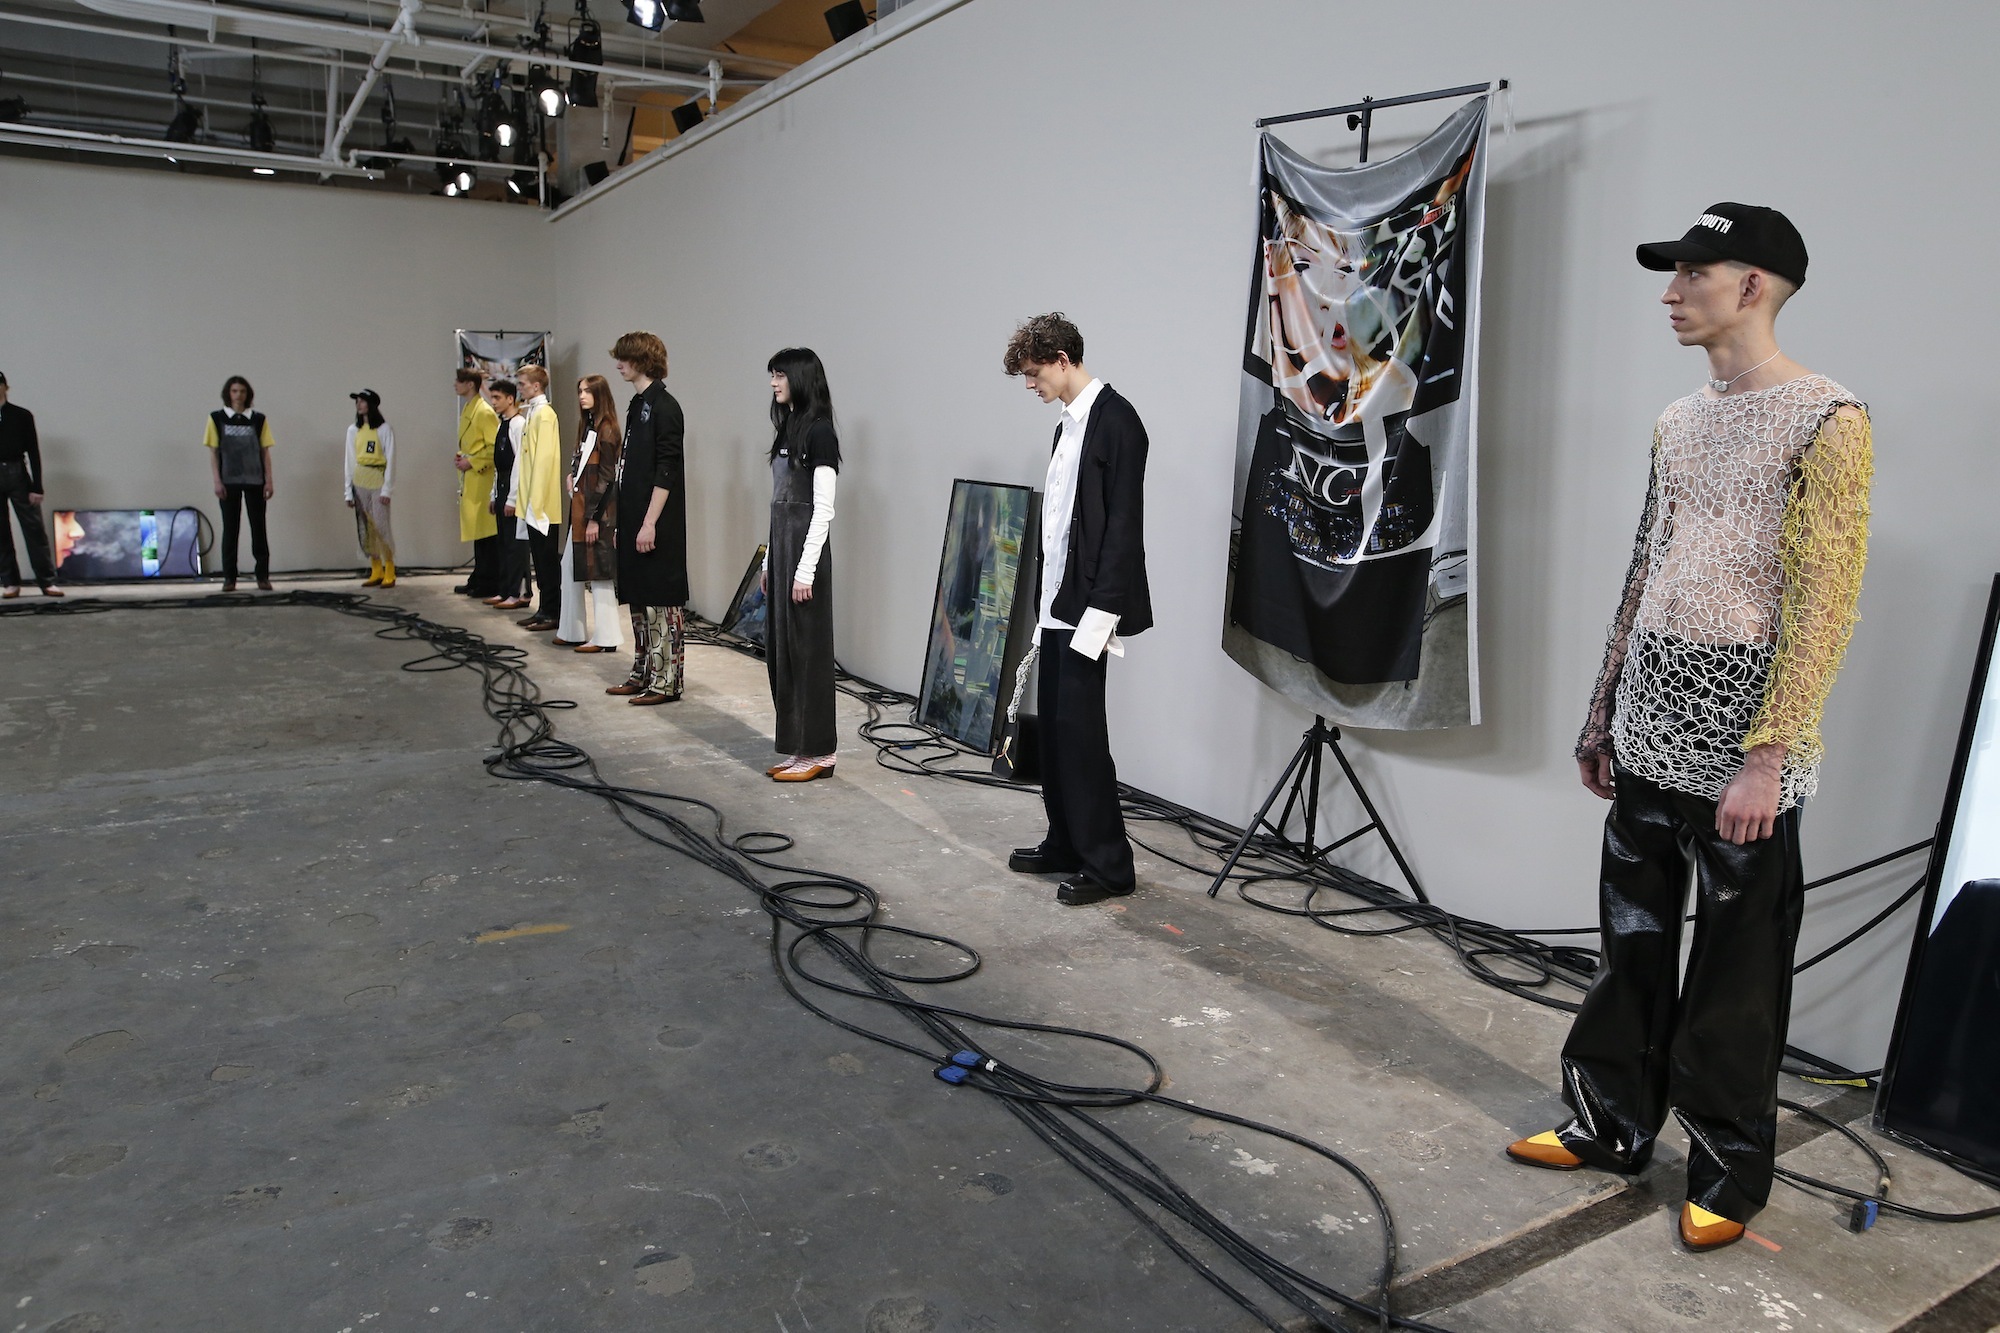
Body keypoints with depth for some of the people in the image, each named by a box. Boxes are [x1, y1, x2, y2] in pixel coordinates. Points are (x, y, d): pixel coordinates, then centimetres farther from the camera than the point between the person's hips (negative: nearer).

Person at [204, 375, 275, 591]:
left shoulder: (259, 419, 5)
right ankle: (229, 578, 6)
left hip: (255, 480, 1)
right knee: (230, 529, 3)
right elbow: (214, 453, 3)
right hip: (229, 481, 0)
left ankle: (263, 576, 6)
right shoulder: (217, 418, 3)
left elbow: (265, 452, 6)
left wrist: (269, 481, -1)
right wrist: (217, 481, -5)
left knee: (258, 528, 2)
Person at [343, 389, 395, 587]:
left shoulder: (384, 429, -3)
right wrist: (348, 491, 8)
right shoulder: (353, 430, 11)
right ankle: (376, 572, 12)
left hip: (378, 480, -5)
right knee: (364, 528, 5)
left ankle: (389, 573, -2)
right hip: (359, 481, 5)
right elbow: (350, 461, 11)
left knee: (381, 526, -9)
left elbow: (390, 460, -5)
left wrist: (386, 489, -11)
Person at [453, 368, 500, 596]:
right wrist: (460, 458, 8)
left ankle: (490, 582, -1)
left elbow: (494, 447, -17)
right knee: (476, 529, 13)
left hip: (482, 479, -9)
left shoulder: (485, 412, -13)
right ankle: (479, 578, 19)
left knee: (488, 531, -5)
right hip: (469, 479, 9)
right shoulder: (466, 410, 16)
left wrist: (471, 462, -16)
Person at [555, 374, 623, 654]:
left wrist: (596, 517, -18)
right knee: (570, 567, 11)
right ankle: (572, 632, 19)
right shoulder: (588, 426, 14)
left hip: (597, 511, -9)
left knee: (597, 572, -4)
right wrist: (572, 475, 4)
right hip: (580, 507, 9)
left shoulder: (606, 429, -12)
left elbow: (607, 477, -16)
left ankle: (606, 638, 3)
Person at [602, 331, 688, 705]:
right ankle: (643, 674, 23)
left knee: (661, 601, -4)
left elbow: (666, 472, -17)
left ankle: (666, 681, 2)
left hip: (657, 525, -10)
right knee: (639, 600, 14)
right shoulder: (638, 404, 15)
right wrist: (614, 515, 18)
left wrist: (650, 523, -20)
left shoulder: (664, 407, -12)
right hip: (633, 520, 10)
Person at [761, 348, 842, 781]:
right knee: (780, 646, 11)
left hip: (805, 548, -9)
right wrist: (769, 560, 17)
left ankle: (818, 752, 6)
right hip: (781, 544, 9)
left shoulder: (819, 432, -12)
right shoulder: (788, 428, 15)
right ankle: (798, 747, 19)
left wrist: (805, 570, -19)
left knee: (806, 647, -3)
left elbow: (823, 509, -17)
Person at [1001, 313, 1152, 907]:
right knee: (1055, 724, 12)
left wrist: (1102, 610, -21)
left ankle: (1107, 863, 3)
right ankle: (1066, 844, 23)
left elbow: (1124, 523, -18)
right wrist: (1048, 603, 16)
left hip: (1087, 604, -9)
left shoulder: (1114, 419, -12)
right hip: (1058, 601, 9)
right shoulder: (1069, 423, 16)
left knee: (1079, 725, -7)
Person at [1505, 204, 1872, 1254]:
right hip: (1647, 741, 7)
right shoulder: (1679, 421, 13)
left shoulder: (1825, 422, -9)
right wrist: (1602, 712, 16)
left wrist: (1768, 757, -19)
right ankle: (1611, 1126, 30)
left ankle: (1729, 1175, 23)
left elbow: (1823, 605, -15)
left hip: (1740, 757, -7)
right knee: (1632, 949, 15)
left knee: (1736, 978, 6)